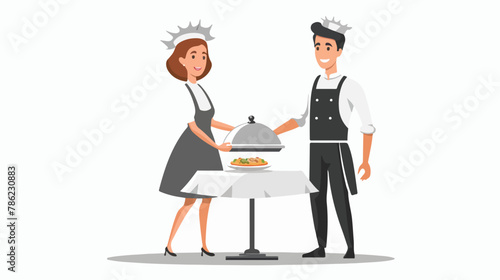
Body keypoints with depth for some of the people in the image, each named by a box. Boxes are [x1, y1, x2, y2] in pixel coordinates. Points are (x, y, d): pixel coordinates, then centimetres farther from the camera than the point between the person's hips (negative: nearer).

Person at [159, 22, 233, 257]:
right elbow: (192, 126, -22)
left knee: (206, 199, 10)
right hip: (191, 150, -8)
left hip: (206, 151, 8)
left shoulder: (201, 89, 8)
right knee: (190, 201, -6)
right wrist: (217, 146, -27)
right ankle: (169, 244, 5)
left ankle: (204, 245, 19)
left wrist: (232, 129, 15)